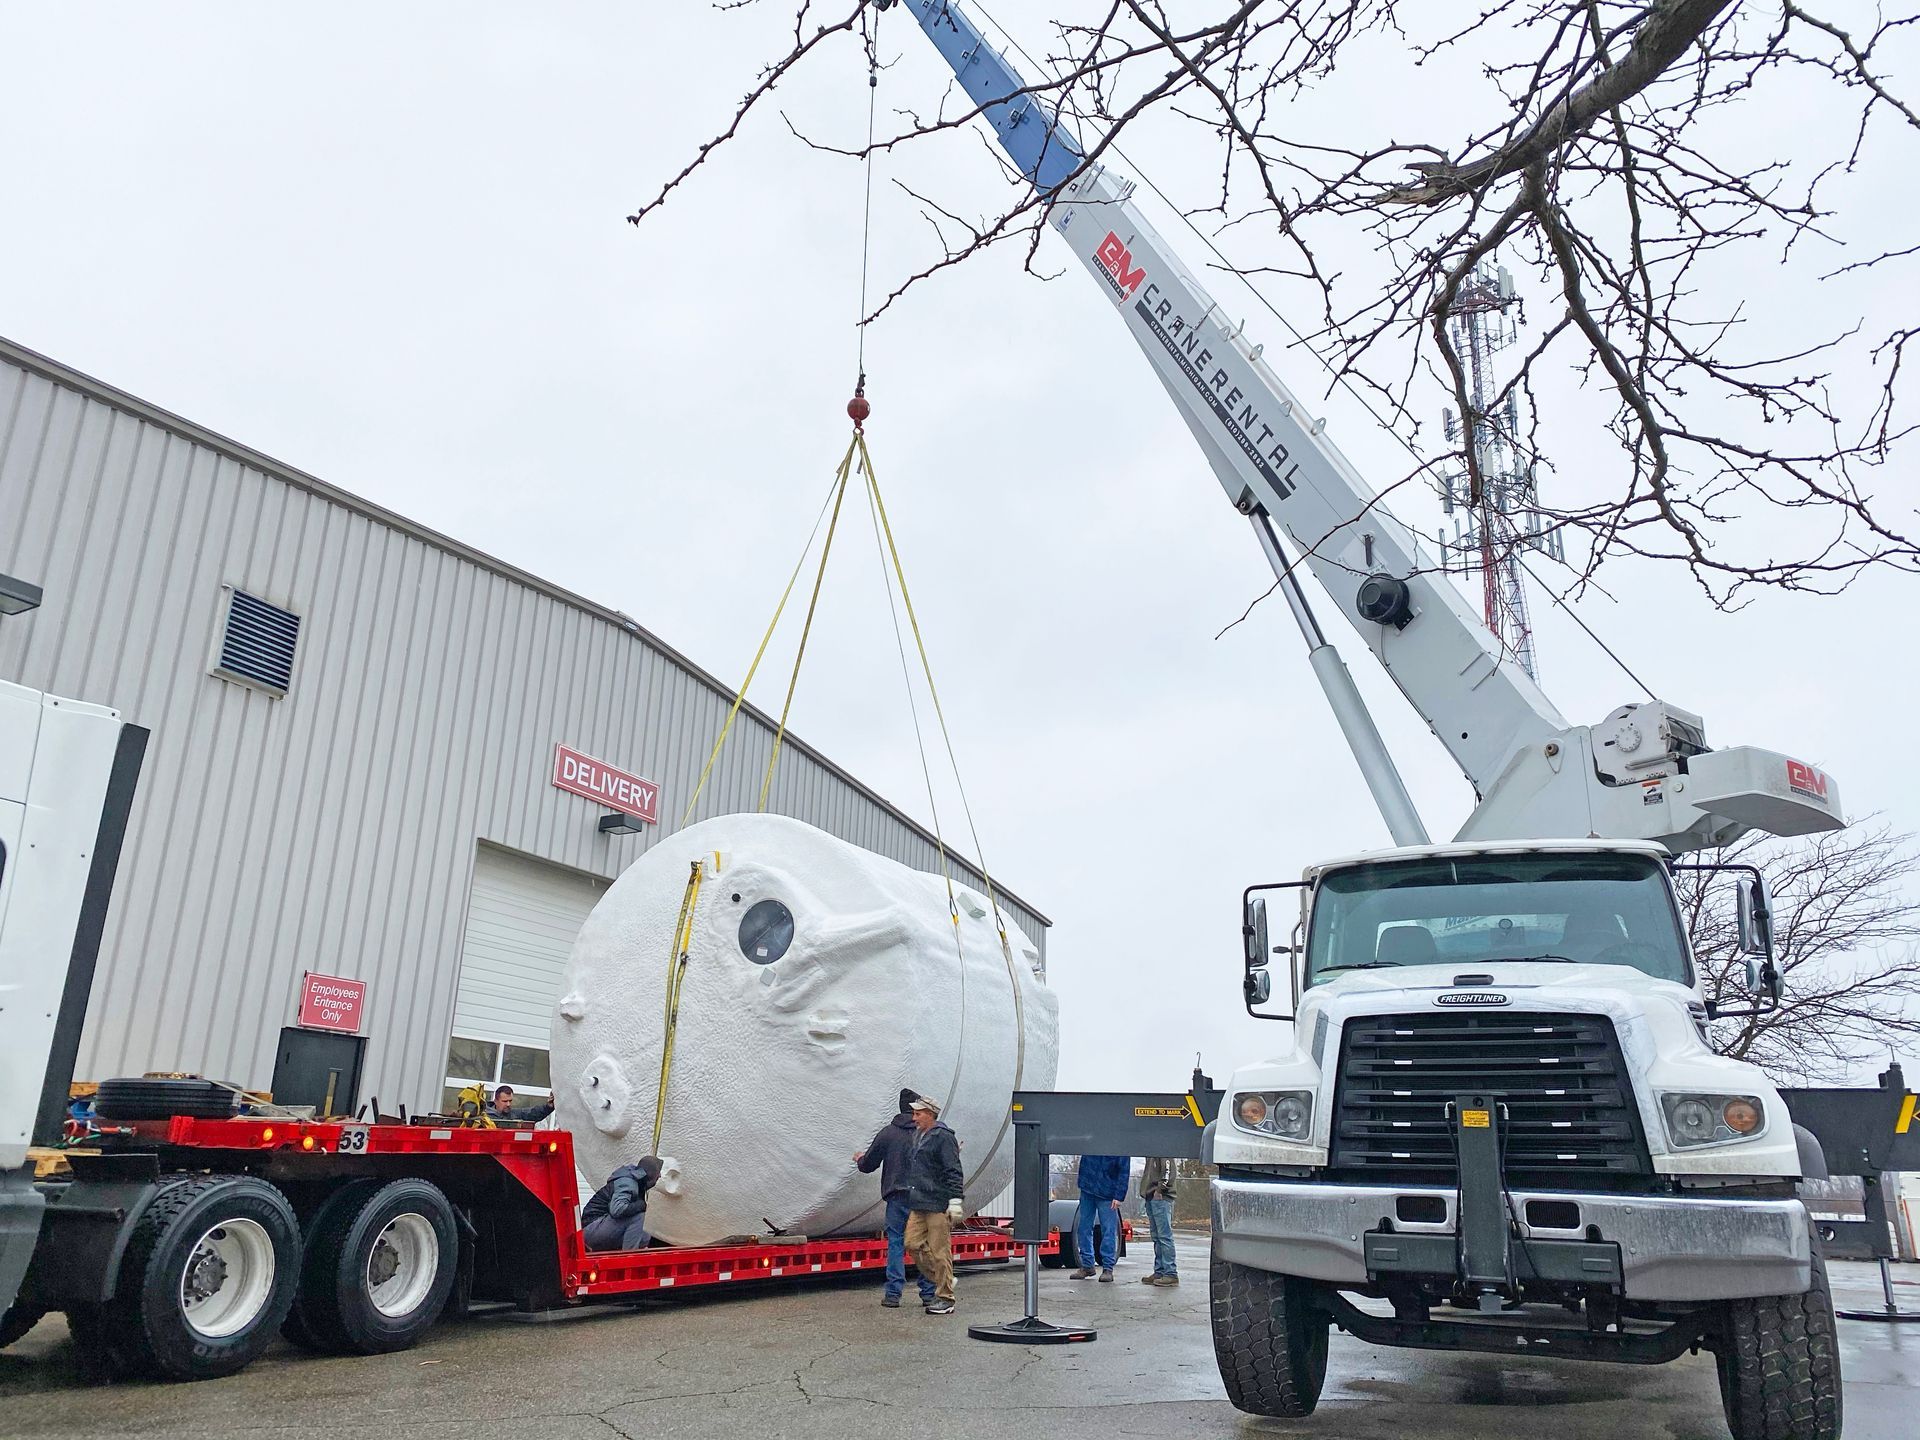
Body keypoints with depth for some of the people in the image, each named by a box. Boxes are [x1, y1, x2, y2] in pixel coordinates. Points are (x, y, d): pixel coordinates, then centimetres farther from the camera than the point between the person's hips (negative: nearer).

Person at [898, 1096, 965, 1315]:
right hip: (918, 1204, 9)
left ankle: (945, 1299, 5)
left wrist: (955, 1199, -19)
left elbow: (953, 1171, -14)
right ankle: (942, 1281, 21)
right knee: (913, 1243, 5)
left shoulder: (943, 1137, -10)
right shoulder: (916, 1136, 17)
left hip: (938, 1205, -9)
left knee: (939, 1251, -4)